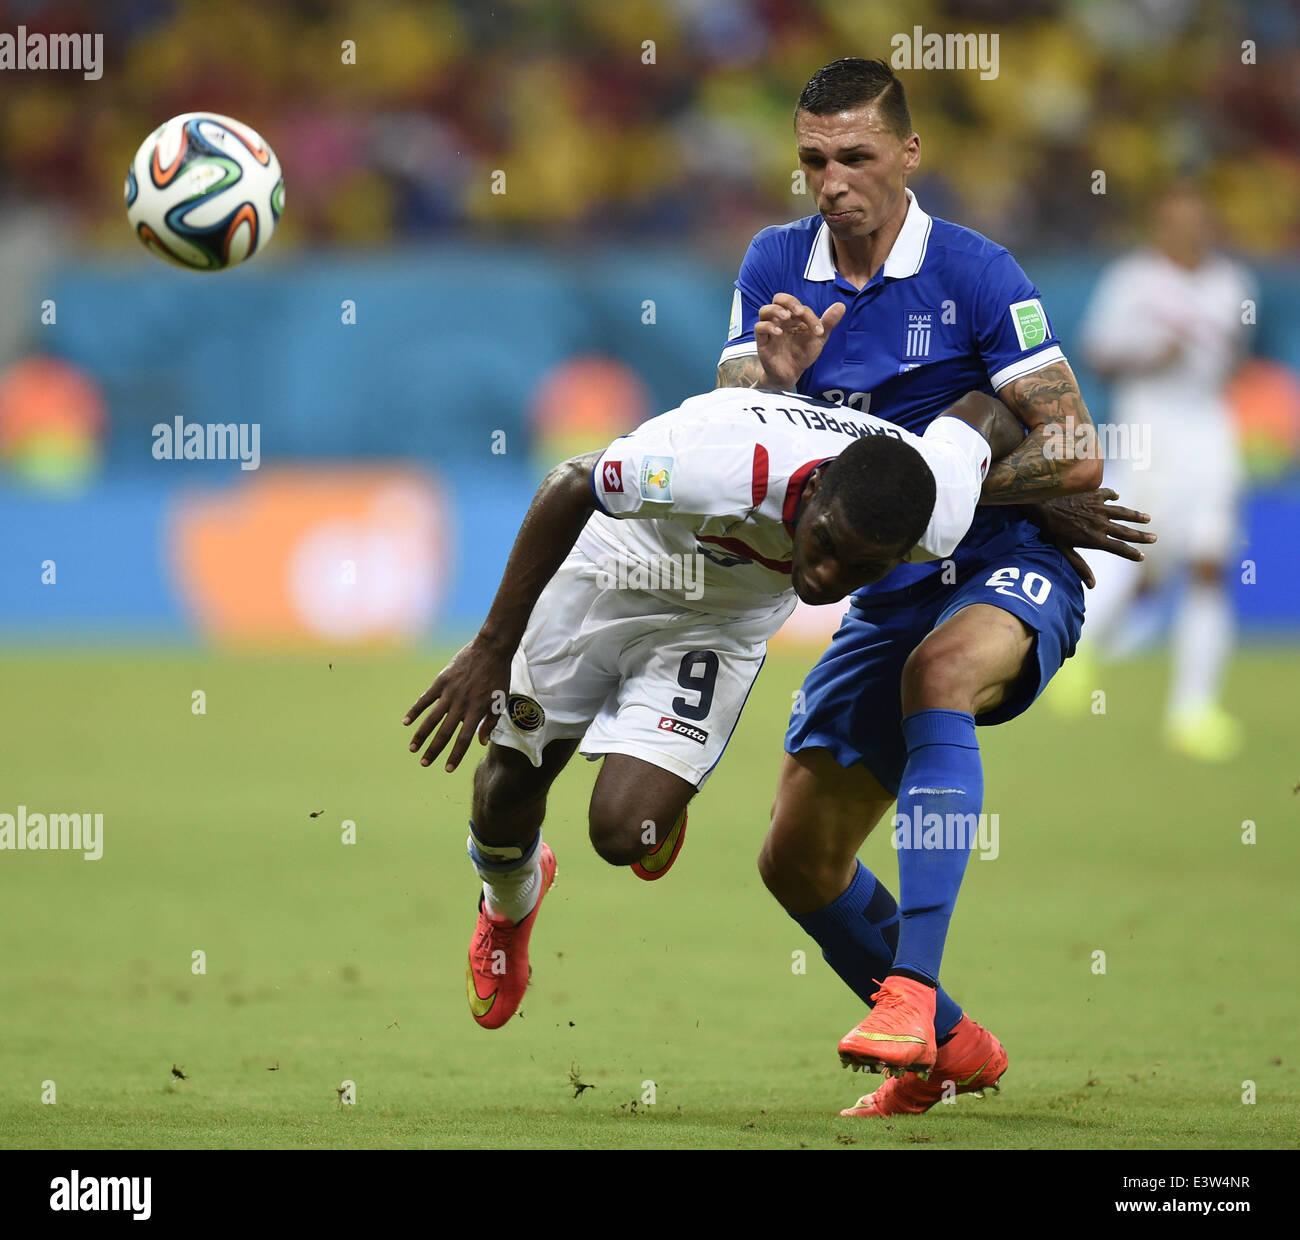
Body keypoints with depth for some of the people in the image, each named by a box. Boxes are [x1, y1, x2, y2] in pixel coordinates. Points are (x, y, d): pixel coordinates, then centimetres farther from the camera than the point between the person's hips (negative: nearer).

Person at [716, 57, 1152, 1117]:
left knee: (938, 671, -40)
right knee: (799, 863, 4)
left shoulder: (976, 275, -14)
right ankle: (949, 1046, 27)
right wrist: (774, 378, -21)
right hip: (889, 596, 6)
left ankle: (910, 987, -45)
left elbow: (1076, 457, -18)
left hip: (1010, 566, -6)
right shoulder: (776, 267, 2)